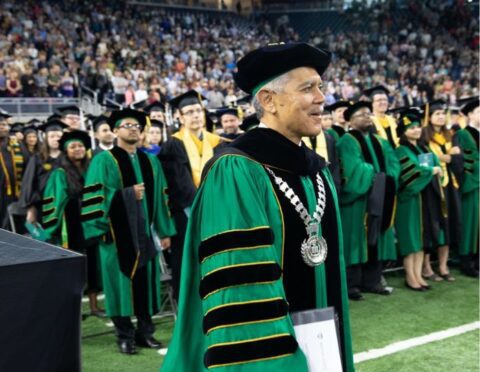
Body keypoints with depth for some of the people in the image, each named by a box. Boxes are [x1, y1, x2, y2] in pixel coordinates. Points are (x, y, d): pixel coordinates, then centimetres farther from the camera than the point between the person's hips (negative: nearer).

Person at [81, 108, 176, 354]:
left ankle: (145, 331, 17)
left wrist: (165, 230, 10)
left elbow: (160, 197, 14)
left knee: (145, 282, 6)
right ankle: (125, 335, 9)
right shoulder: (104, 160, -1)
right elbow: (95, 196, -11)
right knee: (122, 282, 0)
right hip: (118, 233, -4)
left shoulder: (150, 162, 15)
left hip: (145, 232, 5)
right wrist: (128, 194, -18)